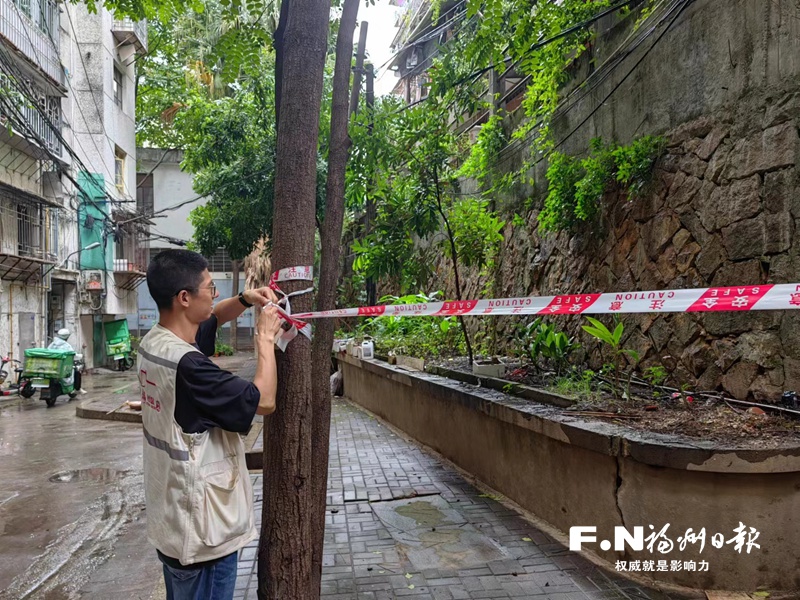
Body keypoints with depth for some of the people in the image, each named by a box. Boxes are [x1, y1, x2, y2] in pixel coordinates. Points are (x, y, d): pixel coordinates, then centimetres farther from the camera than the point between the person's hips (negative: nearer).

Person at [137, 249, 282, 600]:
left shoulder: (153, 343, 0)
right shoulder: (187, 366, -29)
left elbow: (209, 319, 18)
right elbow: (264, 401, -22)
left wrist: (245, 300, 1)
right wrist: (266, 338, -12)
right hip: (202, 532, -9)